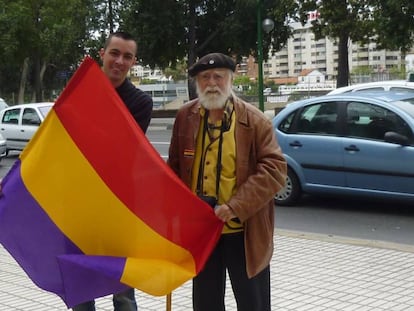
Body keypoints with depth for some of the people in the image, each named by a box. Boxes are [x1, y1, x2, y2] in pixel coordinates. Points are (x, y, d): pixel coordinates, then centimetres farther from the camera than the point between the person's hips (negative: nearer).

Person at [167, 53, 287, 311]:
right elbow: (175, 167, 13)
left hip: (245, 231, -3)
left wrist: (236, 206, -22)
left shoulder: (255, 120, -8)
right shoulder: (185, 117, 3)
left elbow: (275, 168, -14)